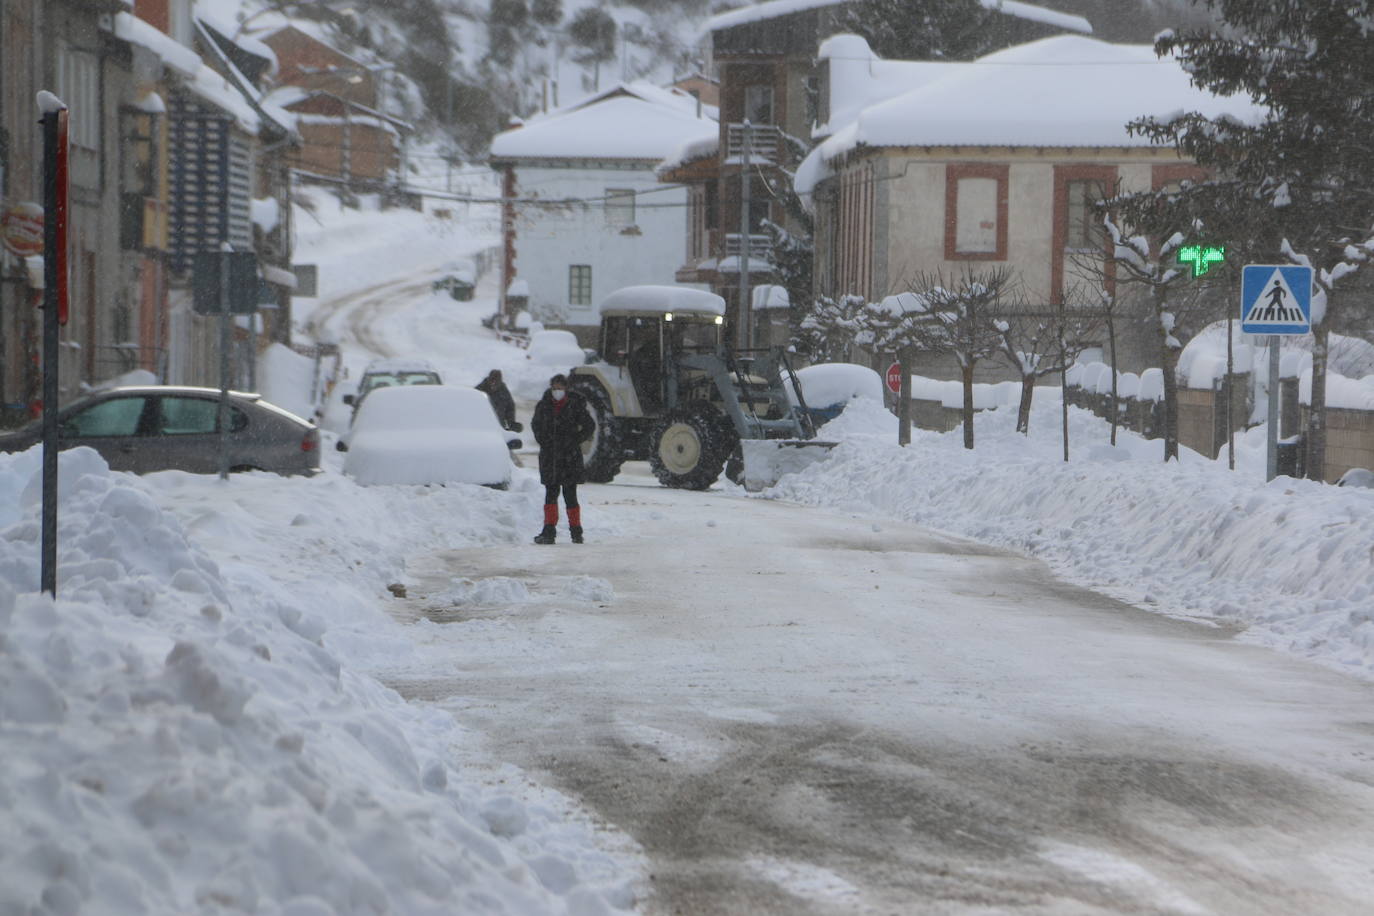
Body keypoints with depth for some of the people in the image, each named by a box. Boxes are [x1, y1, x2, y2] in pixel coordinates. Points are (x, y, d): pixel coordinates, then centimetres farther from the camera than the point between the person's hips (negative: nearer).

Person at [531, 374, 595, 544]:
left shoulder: (575, 405, -3)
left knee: (570, 494, -1)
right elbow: (536, 425, 22)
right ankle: (548, 531, -1)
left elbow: (590, 426, 4)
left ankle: (576, 531, 8)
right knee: (550, 493, 0)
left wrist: (575, 441, -3)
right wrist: (542, 441, 9)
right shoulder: (544, 405, 5)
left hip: (569, 457, -3)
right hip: (549, 456, 3)